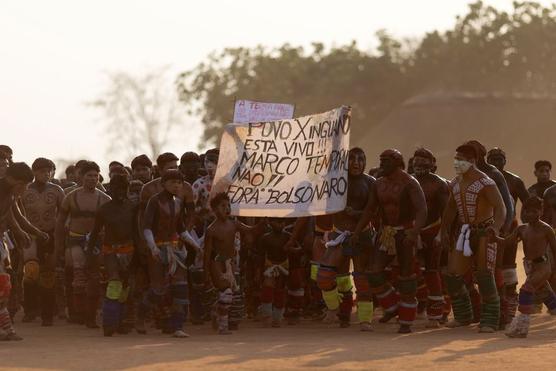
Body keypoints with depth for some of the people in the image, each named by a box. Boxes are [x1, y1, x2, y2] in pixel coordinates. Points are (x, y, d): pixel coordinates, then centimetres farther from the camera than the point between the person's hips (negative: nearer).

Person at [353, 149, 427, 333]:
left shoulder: (410, 183, -15)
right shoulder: (379, 184, 5)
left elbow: (422, 210, -25)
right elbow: (369, 210, 11)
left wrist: (415, 233, -40)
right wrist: (356, 232, 2)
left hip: (406, 234, -5)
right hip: (386, 235, 5)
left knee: (406, 277, -2)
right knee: (375, 273, -9)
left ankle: (406, 321, 10)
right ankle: (392, 306, 14)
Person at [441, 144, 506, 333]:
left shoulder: (486, 183, -14)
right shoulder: (455, 184, 8)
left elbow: (500, 209, -21)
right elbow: (450, 209, 20)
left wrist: (495, 230, -35)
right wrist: (445, 231, 12)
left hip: (484, 232, -7)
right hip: (464, 233, 7)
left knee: (485, 276, -8)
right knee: (453, 276, 2)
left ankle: (489, 322, 0)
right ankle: (463, 316, 20)